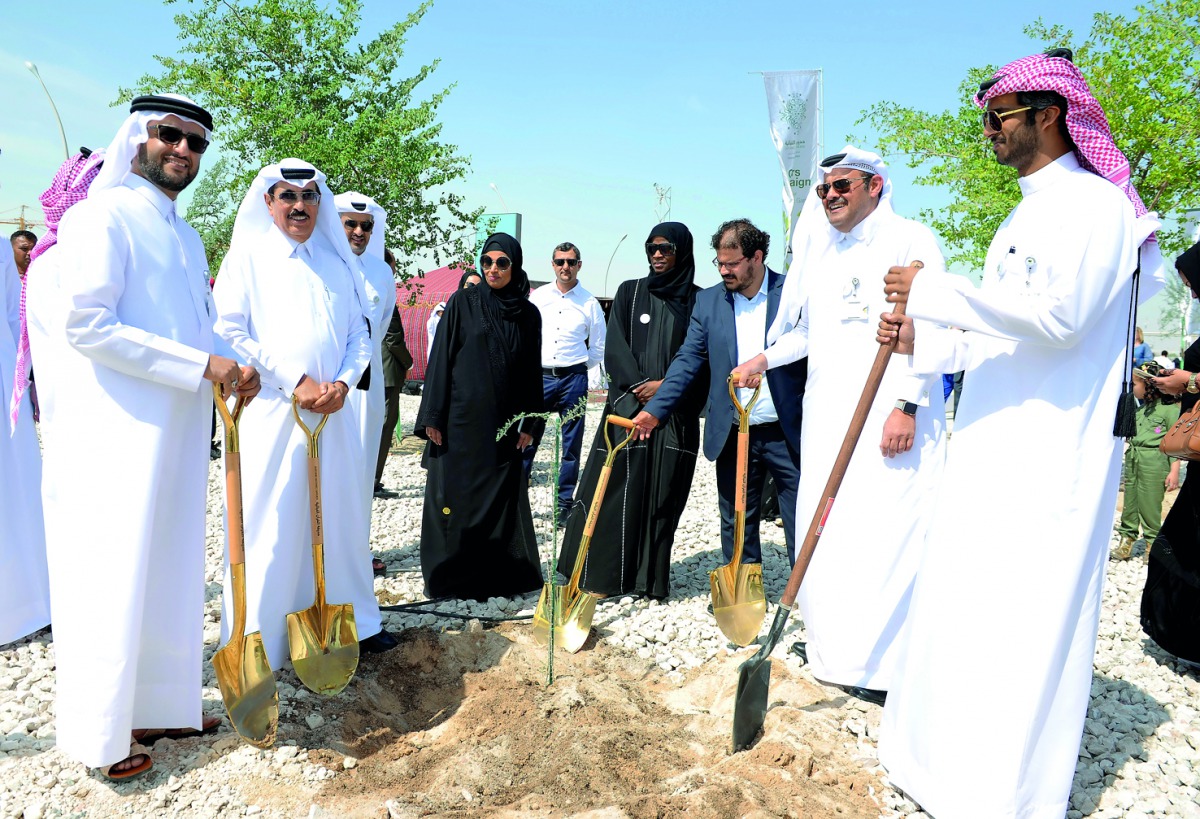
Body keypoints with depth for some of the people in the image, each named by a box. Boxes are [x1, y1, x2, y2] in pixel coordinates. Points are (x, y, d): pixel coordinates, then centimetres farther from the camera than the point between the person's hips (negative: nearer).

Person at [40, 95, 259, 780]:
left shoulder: (187, 237, 18)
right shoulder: (105, 216, -8)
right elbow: (84, 325, -18)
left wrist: (236, 367, 0)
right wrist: (202, 366, -19)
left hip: (178, 437, 8)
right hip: (117, 433, -8)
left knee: (169, 574, 14)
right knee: (111, 581, 1)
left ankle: (161, 706, 29)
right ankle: (101, 737, 16)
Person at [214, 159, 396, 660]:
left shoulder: (338, 263, 14)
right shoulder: (248, 255, 2)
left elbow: (359, 335, 12)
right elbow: (230, 332, -7)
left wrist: (342, 383, -6)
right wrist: (295, 381, -13)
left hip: (332, 412, 4)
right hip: (270, 412, -4)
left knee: (340, 515, 10)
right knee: (269, 524, 0)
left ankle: (349, 621, 24)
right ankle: (258, 643, 13)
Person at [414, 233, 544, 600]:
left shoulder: (528, 314, 7)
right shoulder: (462, 302, -1)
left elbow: (532, 371, 9)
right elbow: (441, 358, -3)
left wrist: (529, 423, 5)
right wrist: (433, 416, -7)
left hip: (504, 423, 3)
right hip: (461, 417, -2)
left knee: (503, 498, 7)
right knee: (456, 496, 3)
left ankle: (499, 575, 20)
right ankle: (449, 576, 15)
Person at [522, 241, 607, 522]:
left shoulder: (589, 303, 1)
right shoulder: (538, 297, 5)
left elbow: (599, 348, 9)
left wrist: (577, 369, 8)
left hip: (573, 378, -1)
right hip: (539, 376, 1)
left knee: (571, 446, 5)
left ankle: (565, 506, 14)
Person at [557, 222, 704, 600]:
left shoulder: (699, 300, 8)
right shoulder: (630, 292, 9)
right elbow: (615, 348, 1)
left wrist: (666, 386, -11)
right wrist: (640, 387, -12)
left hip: (676, 414, 0)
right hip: (628, 406, 0)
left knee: (661, 495, 3)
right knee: (616, 491, -2)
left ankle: (650, 577, 12)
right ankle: (599, 574, 6)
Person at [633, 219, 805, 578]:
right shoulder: (708, 300, 6)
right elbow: (688, 359, 3)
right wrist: (655, 409, -6)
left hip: (788, 434, -3)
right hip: (733, 436, 3)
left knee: (802, 522, 4)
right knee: (736, 526, 13)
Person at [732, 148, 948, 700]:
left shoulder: (910, 240, -2)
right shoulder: (821, 255, 20)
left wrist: (906, 405, -18)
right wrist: (767, 357, 17)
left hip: (889, 415, -6)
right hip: (827, 413, 7)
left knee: (885, 533, -7)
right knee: (823, 527, 7)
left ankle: (884, 663, 4)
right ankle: (833, 643, 21)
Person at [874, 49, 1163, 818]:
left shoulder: (1092, 204, -9)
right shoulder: (1027, 214, 19)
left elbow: (1058, 315, -24)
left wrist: (934, 290, -21)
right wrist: (922, 344, 6)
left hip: (1052, 454, -9)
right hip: (995, 445, 9)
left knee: (1029, 617, -3)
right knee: (963, 598, 13)